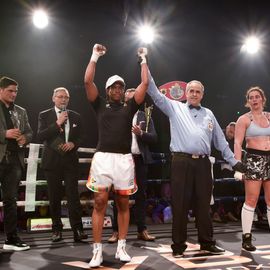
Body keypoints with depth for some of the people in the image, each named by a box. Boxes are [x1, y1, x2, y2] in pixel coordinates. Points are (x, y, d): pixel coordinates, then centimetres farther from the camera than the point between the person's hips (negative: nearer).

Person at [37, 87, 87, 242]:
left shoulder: (75, 116, 11)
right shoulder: (45, 116, 4)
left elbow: (80, 137, 13)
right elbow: (40, 137, -8)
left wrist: (73, 143, -8)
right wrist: (57, 123, -14)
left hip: (70, 160, 1)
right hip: (52, 161, -1)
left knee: (73, 195, -6)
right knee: (54, 197, 4)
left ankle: (77, 230, -3)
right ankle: (57, 229, 15)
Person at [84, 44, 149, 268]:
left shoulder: (129, 107, 13)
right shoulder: (100, 104, 11)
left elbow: (145, 84, 10)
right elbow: (88, 81, 2)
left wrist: (144, 60, 16)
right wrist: (95, 56, 7)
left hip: (124, 159, 2)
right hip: (103, 158, -1)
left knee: (123, 204, 8)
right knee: (100, 203, -2)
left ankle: (121, 247, 18)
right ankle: (97, 251, 4)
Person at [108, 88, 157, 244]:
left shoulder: (145, 116, 9)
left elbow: (154, 137, -1)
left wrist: (141, 133, -17)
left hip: (140, 160, 2)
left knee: (141, 195, 7)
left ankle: (142, 230, 17)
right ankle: (116, 231, 11)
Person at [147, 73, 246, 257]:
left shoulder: (208, 114, 18)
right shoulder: (175, 108, 10)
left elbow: (220, 140, 20)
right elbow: (155, 93, 2)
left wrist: (234, 161, 17)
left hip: (203, 163, 3)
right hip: (182, 162, -3)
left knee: (203, 205, 11)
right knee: (180, 205, 1)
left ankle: (207, 243, 23)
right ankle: (178, 245, 13)